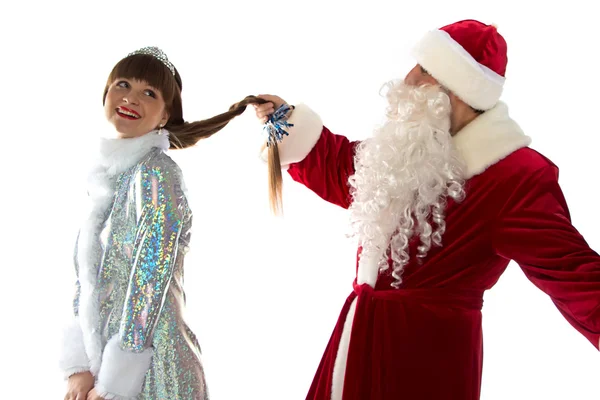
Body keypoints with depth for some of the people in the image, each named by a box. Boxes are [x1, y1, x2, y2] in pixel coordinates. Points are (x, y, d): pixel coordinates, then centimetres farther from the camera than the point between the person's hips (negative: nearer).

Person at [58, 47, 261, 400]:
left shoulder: (157, 173, -14)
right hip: (99, 357, 7)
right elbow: (87, 275, 8)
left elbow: (151, 282, -18)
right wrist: (80, 369, 0)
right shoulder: (108, 175, 7)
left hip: (150, 363, -6)